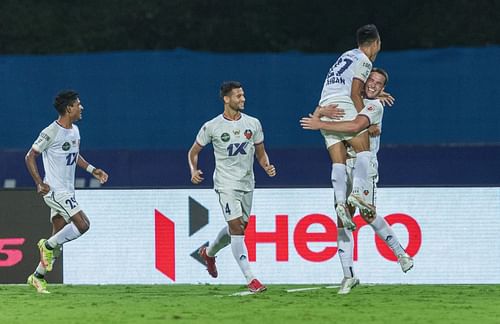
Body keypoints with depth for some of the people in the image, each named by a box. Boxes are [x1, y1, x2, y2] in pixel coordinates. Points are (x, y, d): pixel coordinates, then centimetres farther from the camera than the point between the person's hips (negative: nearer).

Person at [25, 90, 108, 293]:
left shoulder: (75, 131, 10)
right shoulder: (51, 132, -15)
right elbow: (30, 157, -10)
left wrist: (92, 170, 14)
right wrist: (39, 183, -18)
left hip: (67, 191, 9)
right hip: (56, 191, -9)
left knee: (58, 238, 8)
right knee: (82, 224, -18)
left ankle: (38, 277, 14)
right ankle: (48, 245, -3)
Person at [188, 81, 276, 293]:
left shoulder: (253, 124, 4)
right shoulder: (212, 127, -6)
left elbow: (260, 152, 14)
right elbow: (193, 151, 6)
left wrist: (267, 166, -7)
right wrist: (194, 171, -13)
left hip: (247, 184, 5)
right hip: (226, 183, -5)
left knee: (237, 228, 15)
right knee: (237, 227, -16)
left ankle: (209, 253, 46)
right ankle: (250, 279, -18)